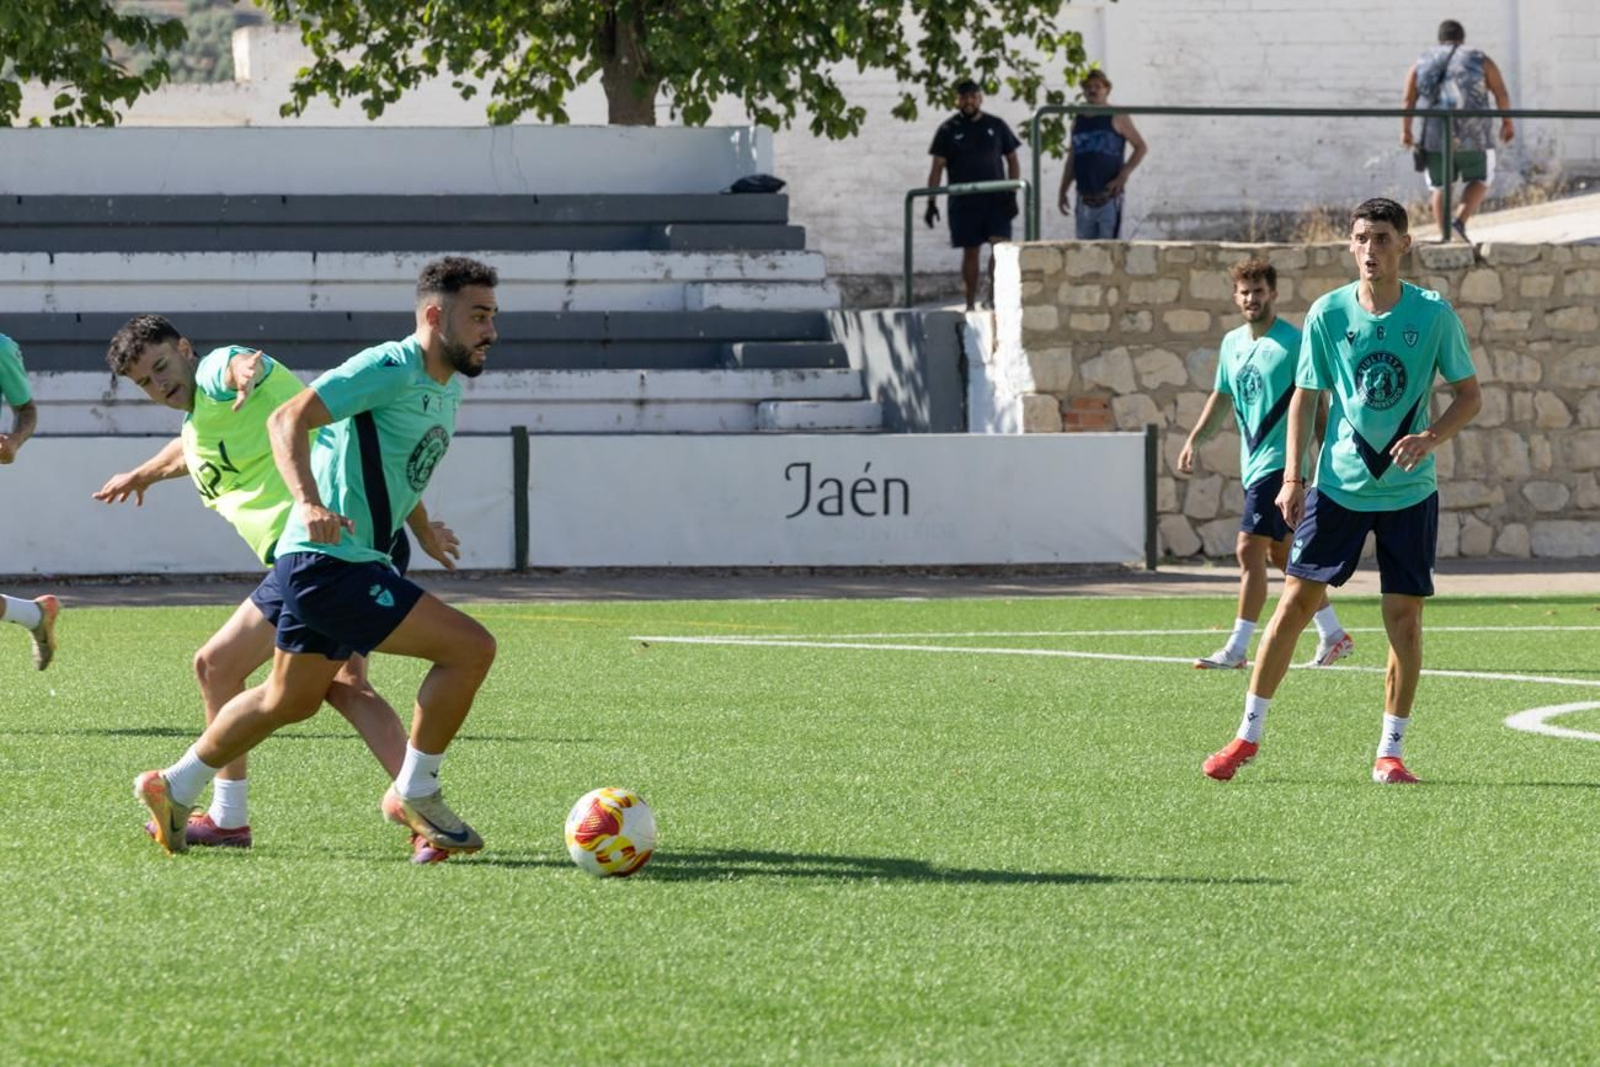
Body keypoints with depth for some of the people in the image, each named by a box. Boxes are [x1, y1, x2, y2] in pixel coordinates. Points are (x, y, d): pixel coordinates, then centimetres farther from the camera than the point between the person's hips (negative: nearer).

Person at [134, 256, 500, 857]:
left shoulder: (448, 386, 12)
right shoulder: (392, 368, -18)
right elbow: (288, 419, -24)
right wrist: (308, 504, -37)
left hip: (322, 565, 11)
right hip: (330, 564, -11)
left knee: (290, 700, 24)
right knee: (471, 647, -16)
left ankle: (174, 789, 38)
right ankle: (414, 796, -3)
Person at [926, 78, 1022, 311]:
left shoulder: (996, 126, 7)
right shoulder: (949, 130, 4)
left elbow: (1012, 161, 11)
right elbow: (937, 167, 2)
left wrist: (1012, 195, 0)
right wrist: (931, 202, -7)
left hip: (996, 199, 0)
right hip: (964, 202, 0)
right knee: (970, 252, 3)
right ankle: (970, 304, 11)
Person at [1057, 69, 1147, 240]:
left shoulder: (1116, 118, 1)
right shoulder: (1078, 120, 15)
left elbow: (1141, 147, 1)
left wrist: (1123, 175, -10)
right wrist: (1063, 192, 15)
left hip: (1108, 198, -5)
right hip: (1085, 199, 5)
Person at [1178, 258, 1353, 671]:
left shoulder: (1293, 342, -11)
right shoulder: (1232, 343, 11)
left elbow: (1315, 403, -11)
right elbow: (1222, 397, 24)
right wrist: (1193, 441, 16)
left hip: (1279, 463, -8)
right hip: (1252, 463, 8)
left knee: (1249, 550, -13)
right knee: (1280, 553, 13)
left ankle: (1237, 648, -11)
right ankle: (1333, 634, 24)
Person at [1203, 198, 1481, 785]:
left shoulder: (1433, 313, -5)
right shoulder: (1328, 313, -3)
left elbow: (1469, 394, 2)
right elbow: (1305, 397, 4)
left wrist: (1431, 437, -17)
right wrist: (1293, 478, -4)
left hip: (1409, 489, 0)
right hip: (1338, 484, 0)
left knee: (1404, 615, -1)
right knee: (1295, 601, -2)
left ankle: (1390, 752, 10)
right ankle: (1249, 733, 8)